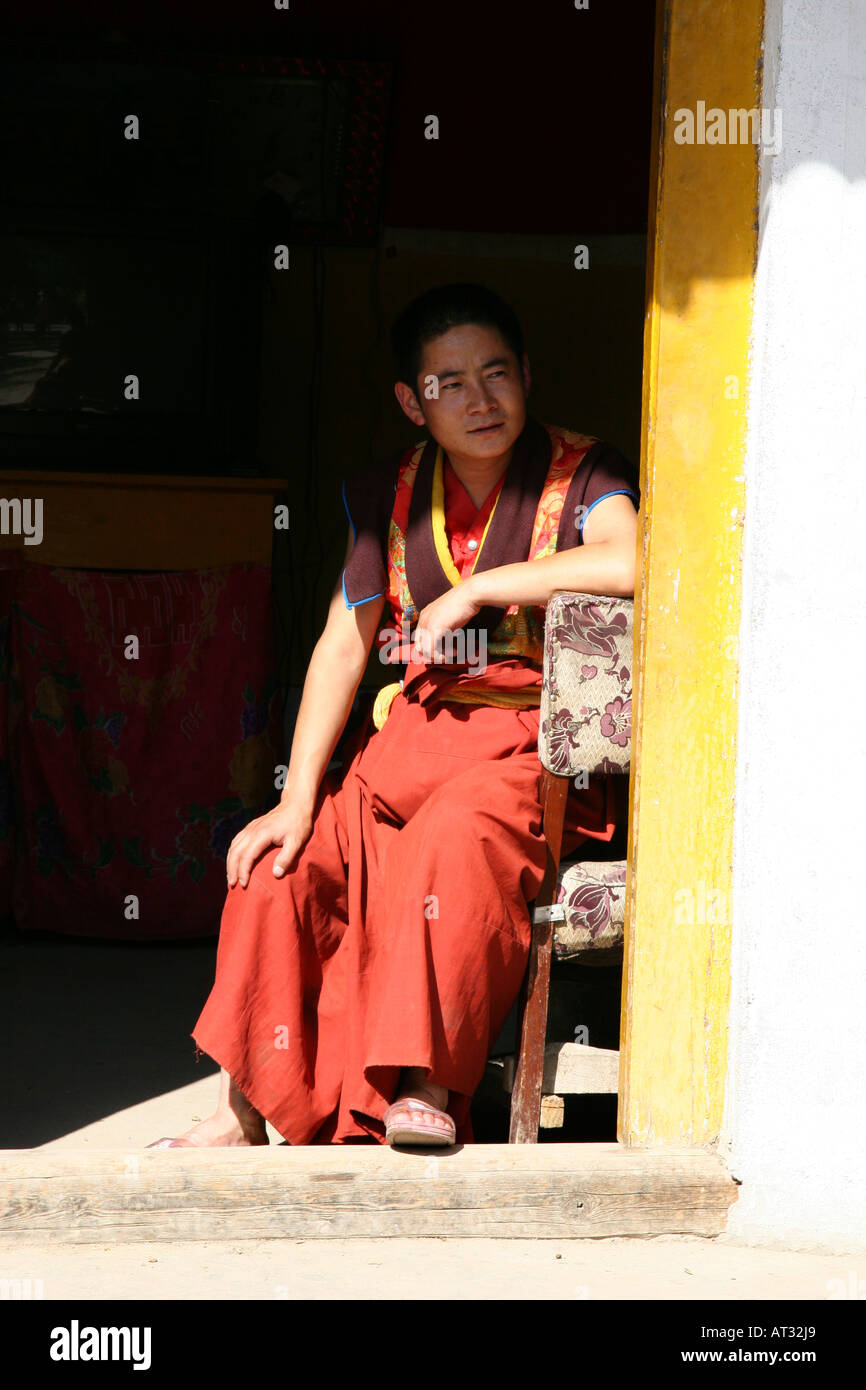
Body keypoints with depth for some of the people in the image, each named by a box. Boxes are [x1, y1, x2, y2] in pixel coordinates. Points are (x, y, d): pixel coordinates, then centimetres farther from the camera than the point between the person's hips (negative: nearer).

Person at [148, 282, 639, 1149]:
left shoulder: (577, 475, -5)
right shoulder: (393, 495, 9)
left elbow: (632, 562, -28)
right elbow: (342, 648, 7)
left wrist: (479, 588, -19)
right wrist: (298, 797, -4)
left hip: (533, 745, -5)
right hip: (411, 733, 5)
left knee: (451, 842, -35)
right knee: (280, 863, -14)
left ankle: (428, 1086, -30)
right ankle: (244, 1112, -7)